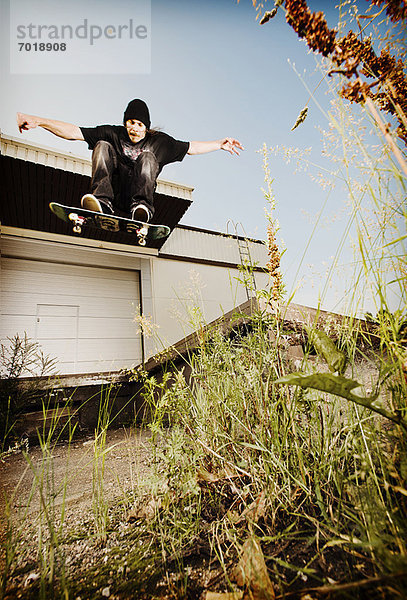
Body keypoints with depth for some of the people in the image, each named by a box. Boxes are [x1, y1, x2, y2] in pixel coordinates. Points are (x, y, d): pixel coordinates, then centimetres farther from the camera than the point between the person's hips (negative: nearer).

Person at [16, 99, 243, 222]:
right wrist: (37, 121, -3)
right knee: (102, 145, -14)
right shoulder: (112, 134, 12)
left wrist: (220, 144, 16)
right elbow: (74, 132, 6)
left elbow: (191, 147, 19)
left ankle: (141, 206, -42)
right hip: (115, 192, 1)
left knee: (147, 157, -19)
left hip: (139, 191, -1)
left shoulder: (159, 141, 15)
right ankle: (102, 201, -39)